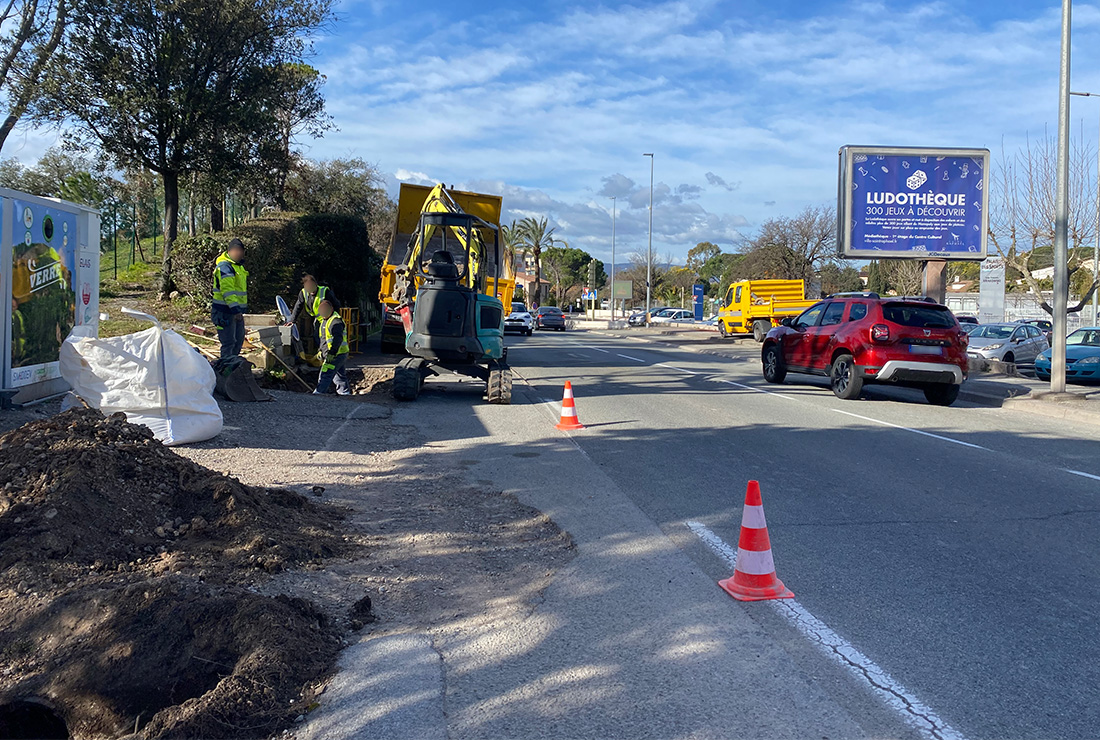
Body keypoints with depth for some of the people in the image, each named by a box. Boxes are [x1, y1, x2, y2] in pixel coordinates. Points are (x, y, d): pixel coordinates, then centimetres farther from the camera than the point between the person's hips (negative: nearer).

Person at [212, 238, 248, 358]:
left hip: (236, 311, 10)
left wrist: (242, 308, 27)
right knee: (229, 342, -7)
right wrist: (235, 310, -32)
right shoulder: (225, 266, -18)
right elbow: (227, 290, -27)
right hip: (225, 312, -10)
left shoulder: (238, 265, 16)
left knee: (239, 340, 17)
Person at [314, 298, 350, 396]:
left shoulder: (336, 321, -17)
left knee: (325, 375, -11)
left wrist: (331, 353, -27)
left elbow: (338, 339, -24)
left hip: (337, 354, -10)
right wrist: (321, 351, 22)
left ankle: (318, 393, -11)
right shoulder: (325, 320, 17)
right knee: (340, 374, 16)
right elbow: (323, 338, 26)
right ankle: (344, 391, 23)